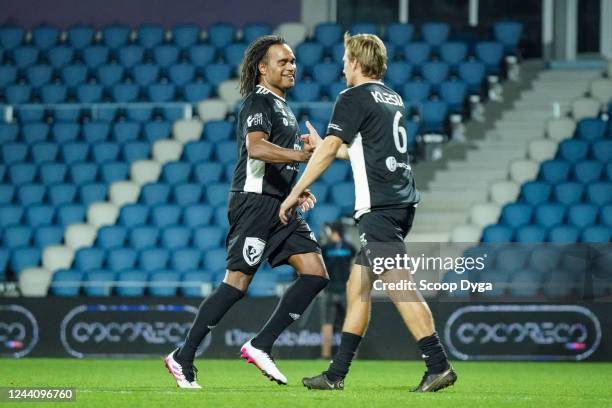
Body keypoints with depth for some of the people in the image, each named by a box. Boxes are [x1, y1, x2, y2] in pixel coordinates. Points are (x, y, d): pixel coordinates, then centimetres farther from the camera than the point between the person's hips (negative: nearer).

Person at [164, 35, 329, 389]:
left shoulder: (282, 106, 23)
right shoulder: (259, 101, -7)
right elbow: (255, 148, -25)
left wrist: (297, 190, 18)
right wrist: (300, 155, -33)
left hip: (280, 206, 9)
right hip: (255, 201, -9)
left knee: (316, 273, -3)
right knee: (238, 283, -12)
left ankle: (261, 346, -1)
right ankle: (183, 358, -4)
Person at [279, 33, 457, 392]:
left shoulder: (354, 98, -5)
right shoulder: (393, 98, 21)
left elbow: (329, 150, -10)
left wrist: (295, 193, -4)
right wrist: (323, 145, 44)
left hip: (379, 206, -9)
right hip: (403, 201, 9)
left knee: (400, 287, -14)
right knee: (358, 286, 11)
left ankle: (439, 365, -21)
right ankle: (337, 374, 13)